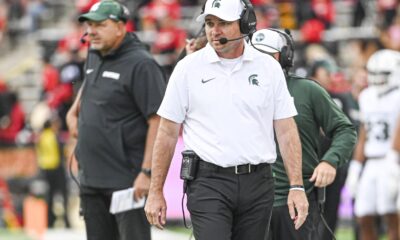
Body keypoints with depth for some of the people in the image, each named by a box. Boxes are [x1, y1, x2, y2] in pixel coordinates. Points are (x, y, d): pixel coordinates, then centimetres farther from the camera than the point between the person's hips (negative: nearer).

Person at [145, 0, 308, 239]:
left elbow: (286, 130, 7)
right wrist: (156, 192, 2)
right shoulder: (188, 68, 2)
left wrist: (297, 186, -1)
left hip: (257, 184, 3)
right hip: (208, 182, -2)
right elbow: (167, 133, 5)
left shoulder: (269, 68, 6)